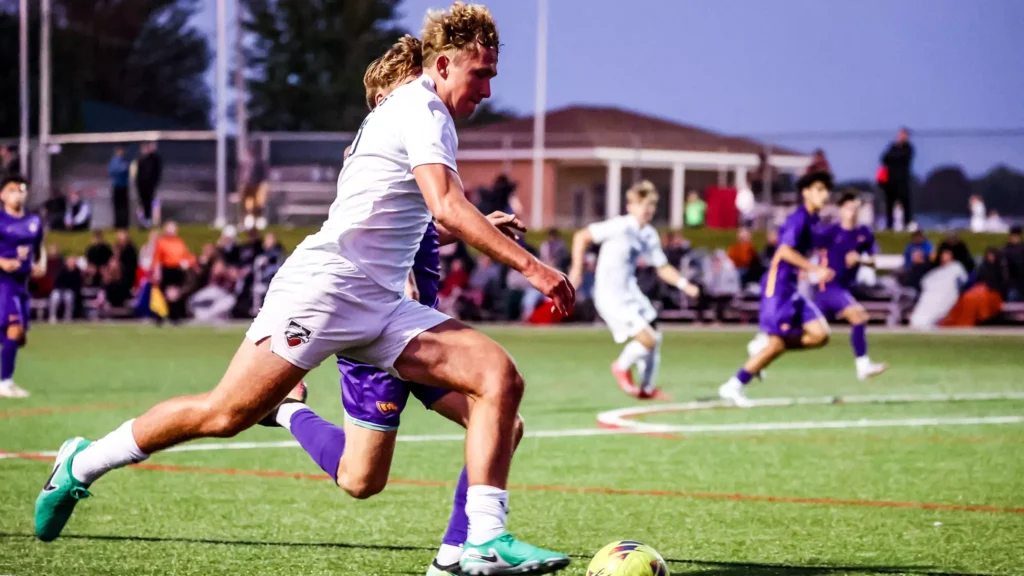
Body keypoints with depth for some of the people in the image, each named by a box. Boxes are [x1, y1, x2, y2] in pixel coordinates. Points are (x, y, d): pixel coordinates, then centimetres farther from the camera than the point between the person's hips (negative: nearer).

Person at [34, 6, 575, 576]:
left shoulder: (424, 115, 21)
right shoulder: (421, 110, -9)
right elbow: (447, 207, -23)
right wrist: (529, 265, -26)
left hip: (383, 305, 10)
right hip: (326, 283, -10)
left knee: (501, 378, -10)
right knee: (226, 413, -7)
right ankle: (82, 465, 12)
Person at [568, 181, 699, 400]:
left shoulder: (649, 235, 4)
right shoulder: (620, 227, -20)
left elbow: (662, 267, 13)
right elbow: (581, 237, -15)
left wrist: (684, 284, -3)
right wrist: (577, 270, -16)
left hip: (631, 291, 8)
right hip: (610, 295, -8)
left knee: (655, 337, 12)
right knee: (647, 339, -14)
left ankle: (646, 388, 31)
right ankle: (622, 367, 16)